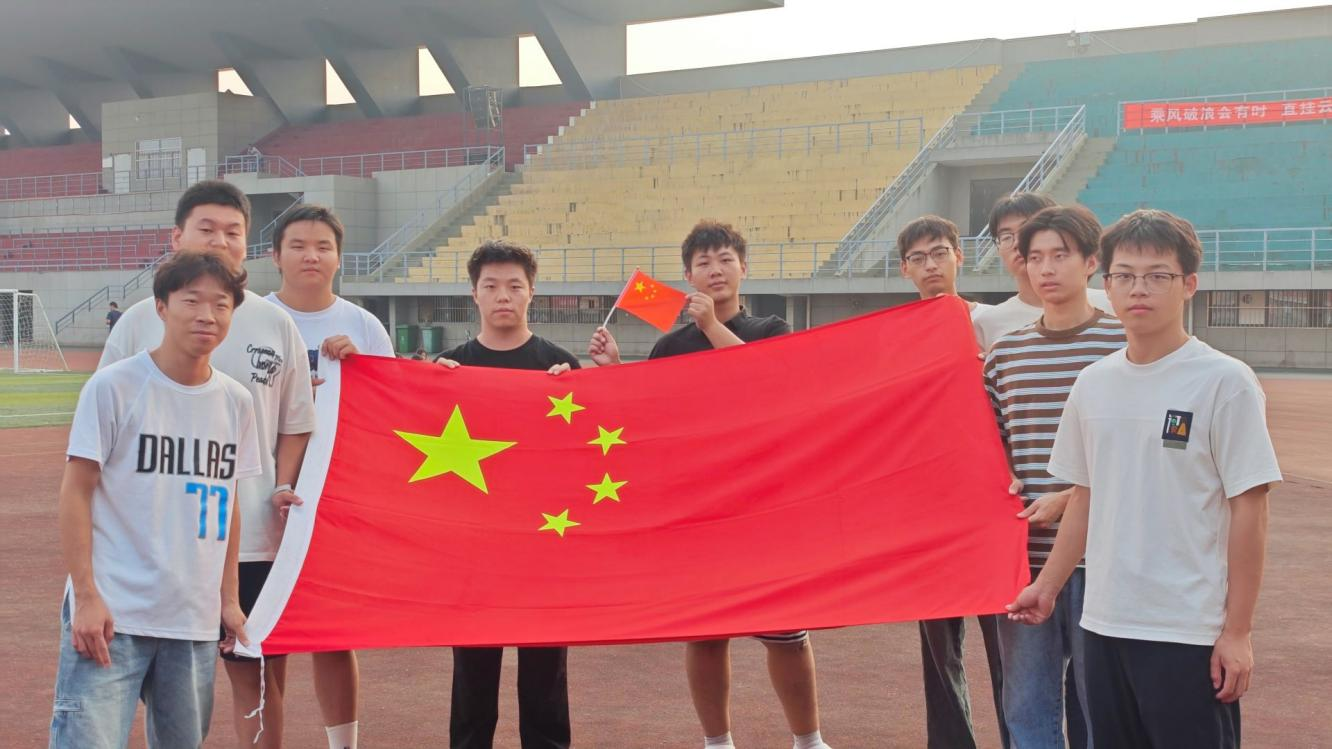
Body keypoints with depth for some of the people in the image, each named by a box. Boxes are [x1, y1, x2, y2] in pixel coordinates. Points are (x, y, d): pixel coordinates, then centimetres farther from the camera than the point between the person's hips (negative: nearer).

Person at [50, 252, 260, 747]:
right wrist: (87, 596, -12)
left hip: (195, 622, 5)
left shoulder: (235, 401, 8)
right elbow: (76, 492, -5)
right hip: (111, 615, -5)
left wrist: (229, 599, 14)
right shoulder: (114, 386, -5)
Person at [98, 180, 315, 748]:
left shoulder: (275, 325, 5)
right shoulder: (140, 322, 3)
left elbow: (295, 423, 12)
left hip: (253, 535, 1)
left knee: (257, 670, 7)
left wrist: (282, 488, -3)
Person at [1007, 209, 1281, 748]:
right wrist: (1047, 586, 16)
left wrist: (1237, 631, -10)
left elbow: (1248, 510, -9)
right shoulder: (1093, 384, 7)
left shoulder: (1224, 381, -9)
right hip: (1104, 623, 6)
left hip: (1190, 634, -5)